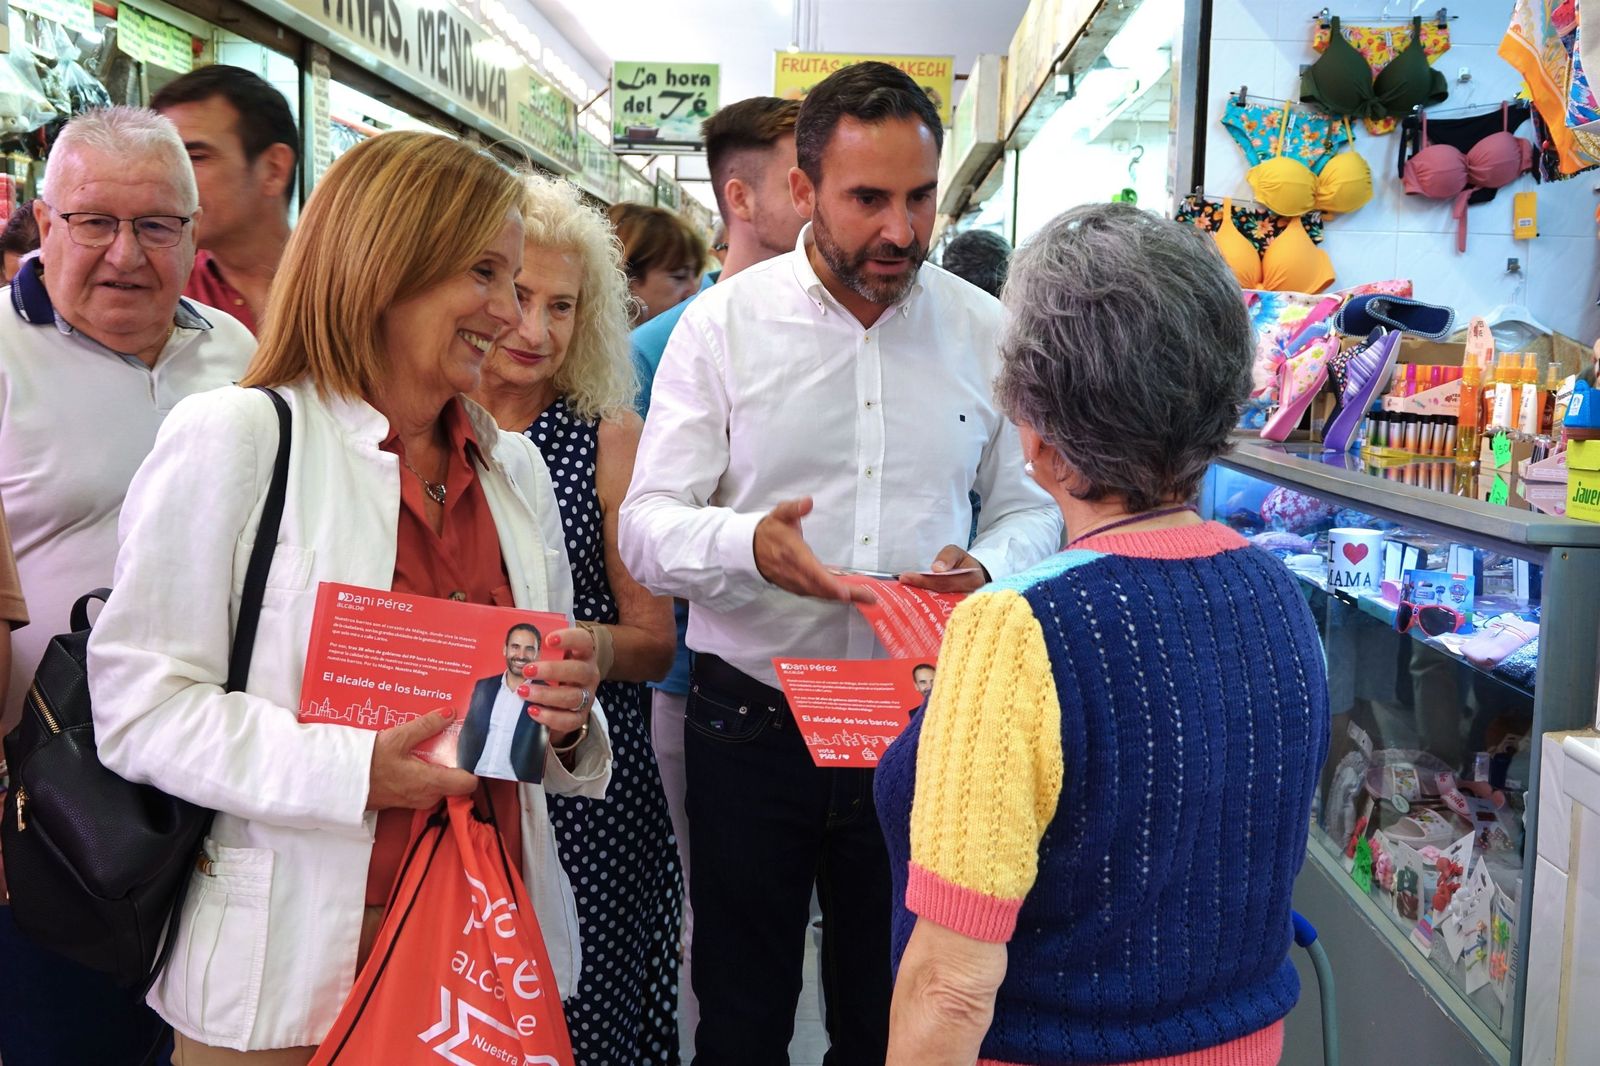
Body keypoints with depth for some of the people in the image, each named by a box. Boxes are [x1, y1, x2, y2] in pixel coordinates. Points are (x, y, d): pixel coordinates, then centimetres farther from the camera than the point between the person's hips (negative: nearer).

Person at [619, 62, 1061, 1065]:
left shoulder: (985, 332, 2)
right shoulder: (723, 324, -4)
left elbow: (1032, 507, 8)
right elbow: (648, 526, -8)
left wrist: (987, 568, -14)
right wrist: (750, 545, -29)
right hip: (751, 725, -1)